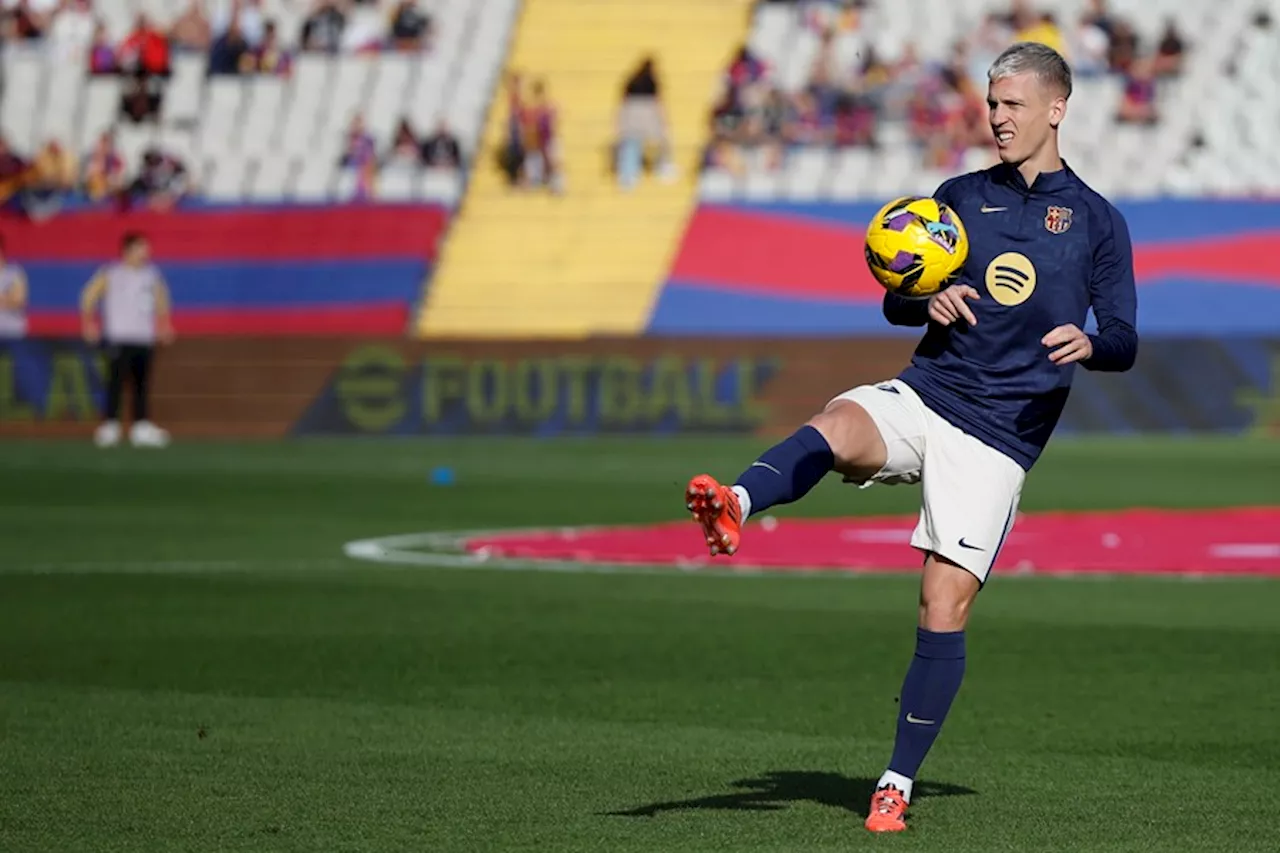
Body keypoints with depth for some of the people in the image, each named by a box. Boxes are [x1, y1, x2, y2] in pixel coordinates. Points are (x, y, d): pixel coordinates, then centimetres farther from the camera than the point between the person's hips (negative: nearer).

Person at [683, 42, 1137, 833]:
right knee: (838, 427, -33)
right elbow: (896, 302, 16)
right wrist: (928, 302, -8)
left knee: (945, 603, -9)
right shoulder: (960, 196, 14)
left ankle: (899, 783, 2)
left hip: (1000, 433, -2)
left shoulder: (1098, 221, 7)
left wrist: (1090, 344, -18)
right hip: (922, 395, 2)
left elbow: (1125, 342, 6)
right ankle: (737, 504, -61)